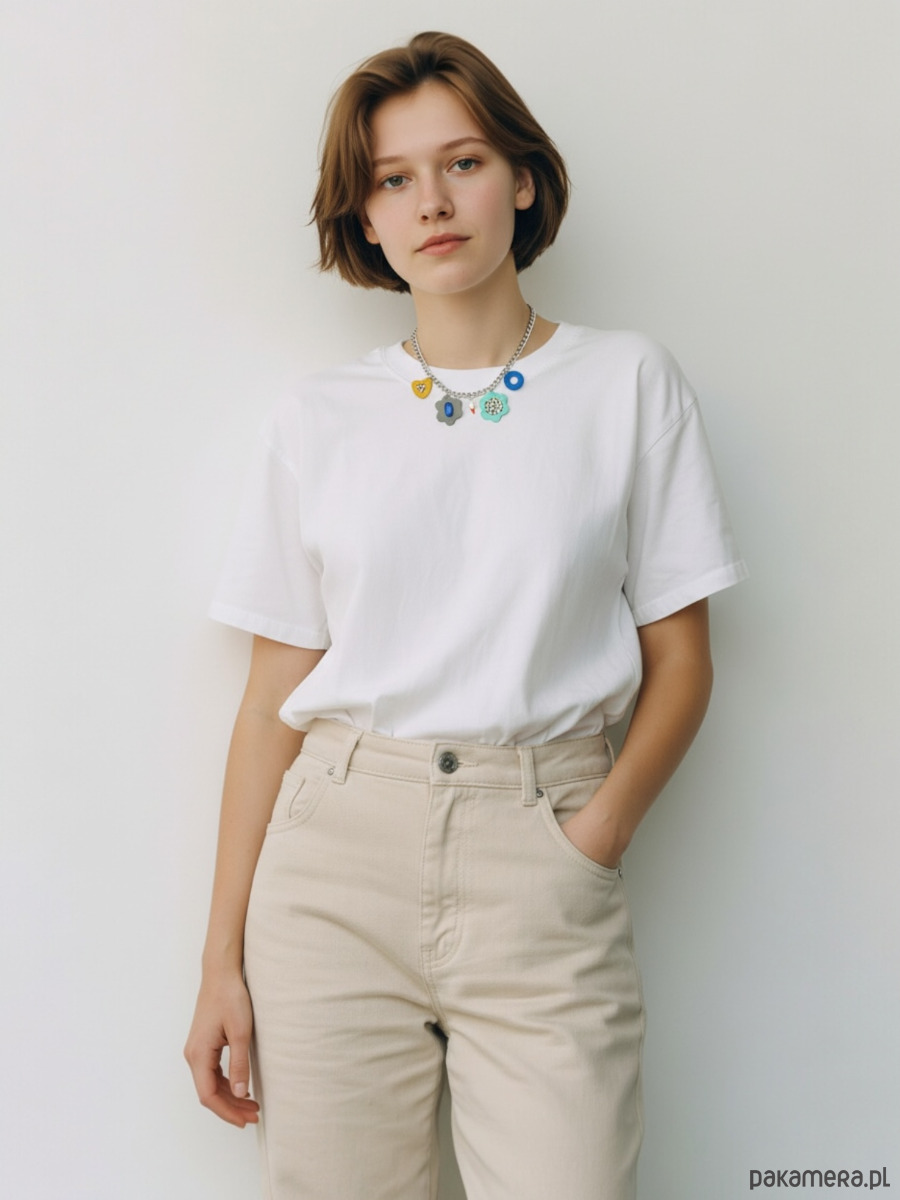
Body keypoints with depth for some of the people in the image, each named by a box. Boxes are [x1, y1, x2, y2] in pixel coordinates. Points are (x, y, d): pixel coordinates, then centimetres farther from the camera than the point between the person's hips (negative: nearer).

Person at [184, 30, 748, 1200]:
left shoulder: (628, 383, 5)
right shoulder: (319, 420, 8)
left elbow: (680, 660, 4)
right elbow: (275, 694, 6)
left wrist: (595, 833, -12)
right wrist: (223, 955, 4)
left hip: (541, 860, -1)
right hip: (336, 851, 2)